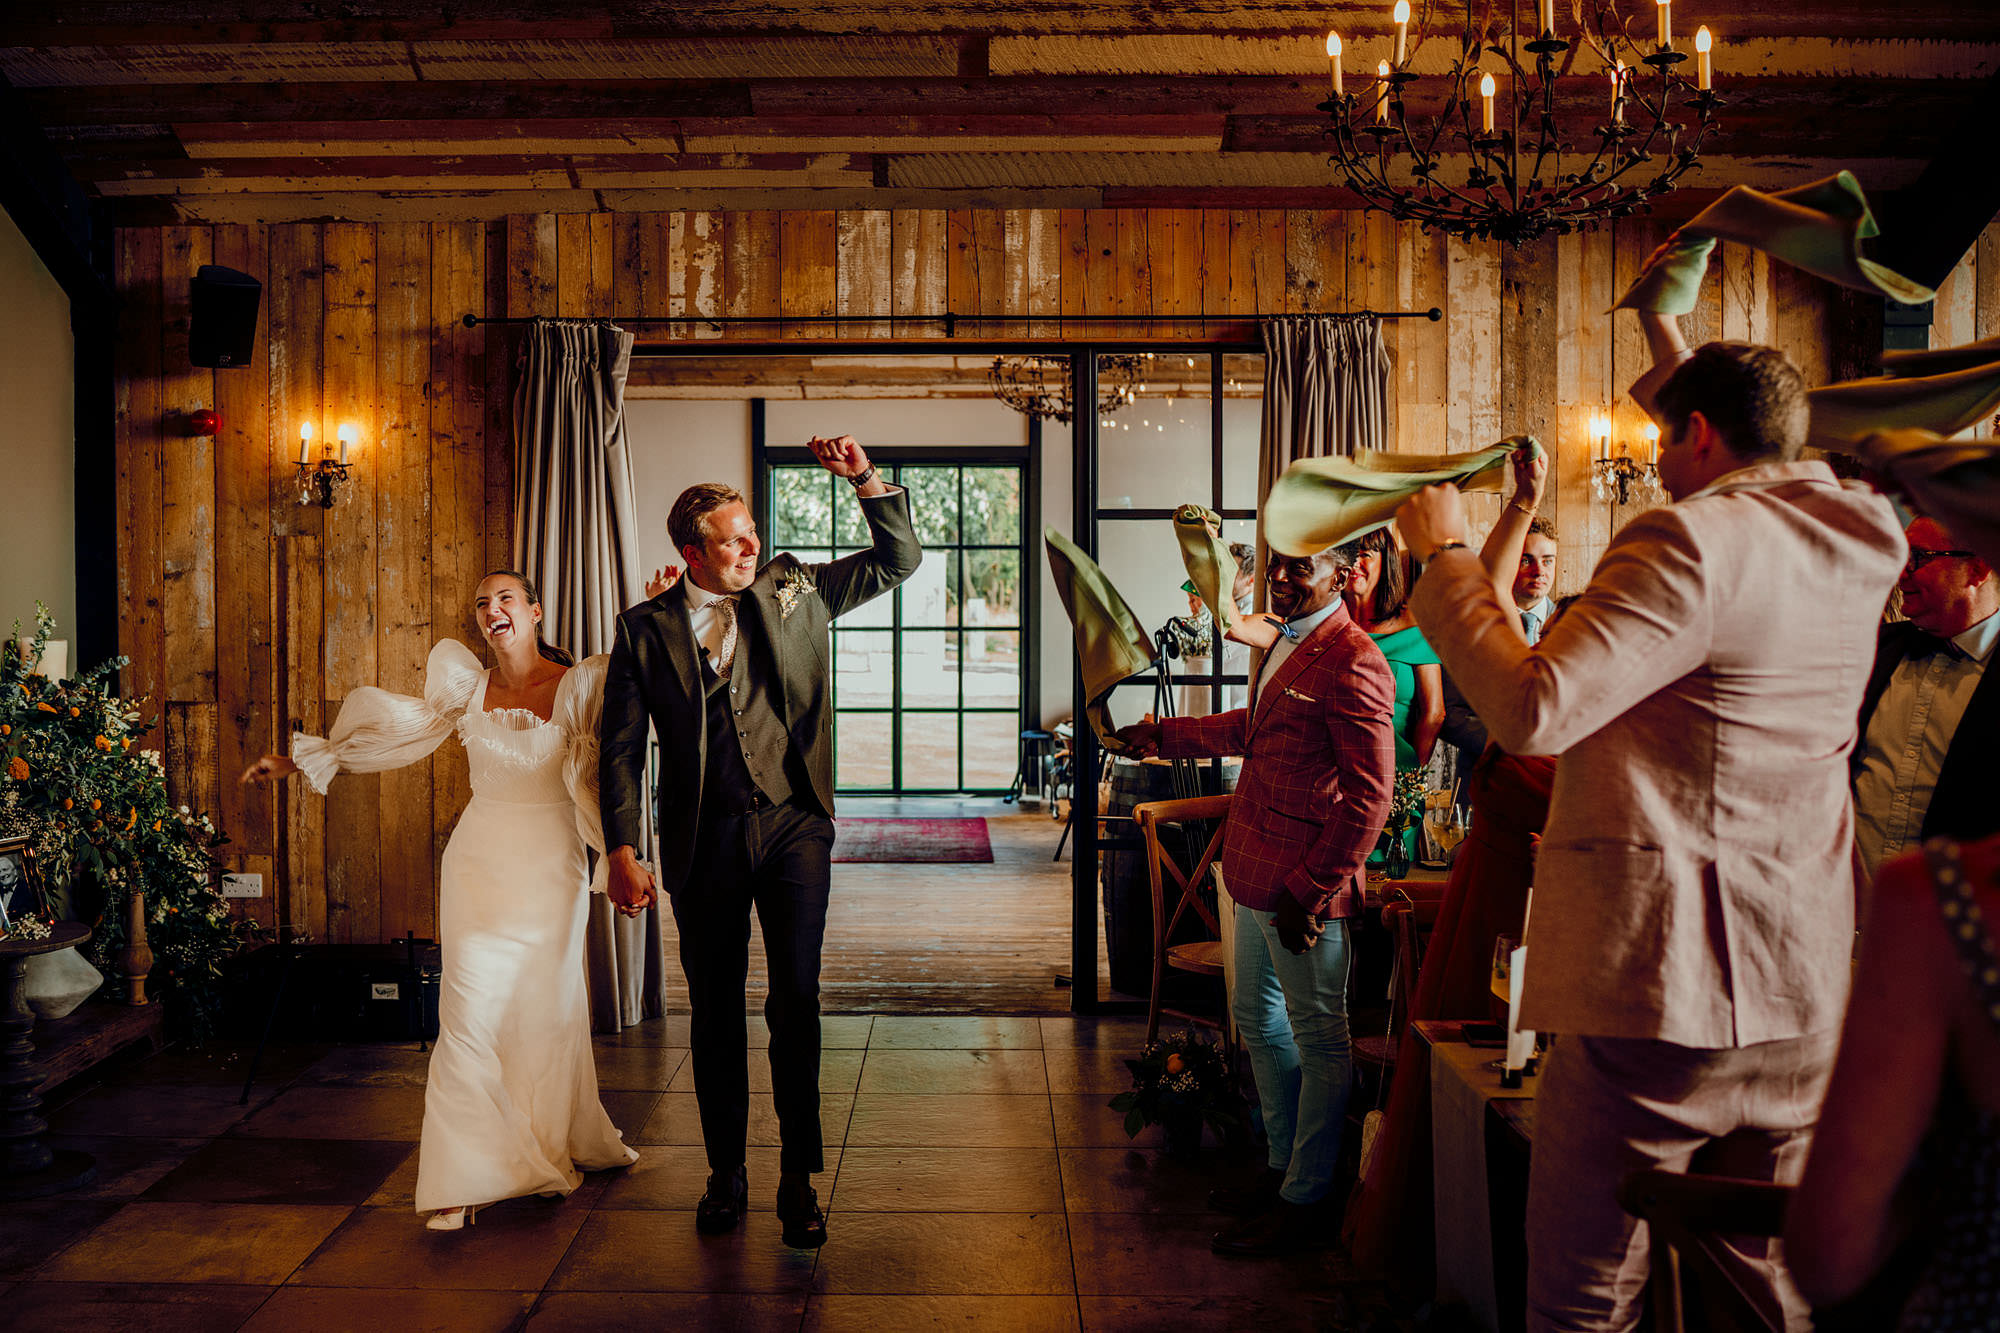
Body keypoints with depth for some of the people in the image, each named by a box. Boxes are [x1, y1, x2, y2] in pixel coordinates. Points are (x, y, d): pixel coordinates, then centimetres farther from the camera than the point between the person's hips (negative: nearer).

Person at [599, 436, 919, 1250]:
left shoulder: (791, 590, 5)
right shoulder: (646, 630, 1)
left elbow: (898, 560, 9)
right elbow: (621, 747, 3)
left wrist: (865, 479, -6)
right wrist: (623, 853, -4)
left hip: (791, 826, 0)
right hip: (704, 841, 0)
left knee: (796, 1000, -5)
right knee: (715, 1014, 10)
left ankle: (798, 1178, 9)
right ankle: (726, 1176, 26)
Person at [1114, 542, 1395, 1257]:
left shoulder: (1352, 664, -18)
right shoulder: (1283, 645, 12)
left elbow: (1368, 797, -20)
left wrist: (1309, 890, -21)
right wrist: (1167, 734, 31)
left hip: (1304, 884, -10)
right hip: (1255, 876, 10)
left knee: (1317, 1038, 4)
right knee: (1257, 1019, 20)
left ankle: (1306, 1201, 17)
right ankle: (1284, 1167, 36)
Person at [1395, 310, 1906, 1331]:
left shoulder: (1689, 544, -15)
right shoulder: (1858, 543, 10)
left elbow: (1531, 710, -24)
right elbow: (1777, 462, 33)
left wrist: (1444, 556, -11)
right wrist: (1670, 331, 42)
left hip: (1662, 983, -8)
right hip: (1802, 988, 8)